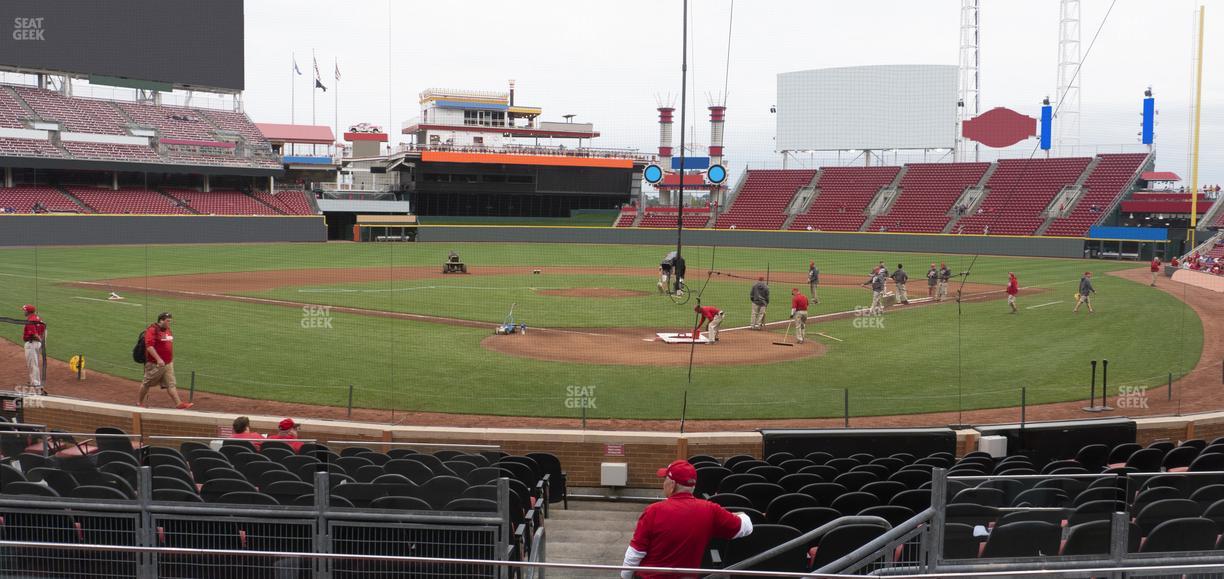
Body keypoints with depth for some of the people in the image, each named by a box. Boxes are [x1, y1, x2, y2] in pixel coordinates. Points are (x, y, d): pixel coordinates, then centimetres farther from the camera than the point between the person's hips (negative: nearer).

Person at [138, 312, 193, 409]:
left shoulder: (168, 330, 13)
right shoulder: (152, 330, -15)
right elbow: (149, 346, -24)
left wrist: (172, 359, 22)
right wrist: (158, 359, -29)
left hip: (168, 364, 7)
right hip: (154, 364, -7)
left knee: (171, 384, 1)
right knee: (147, 384, 7)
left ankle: (179, 404, -5)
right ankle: (140, 403, 21)